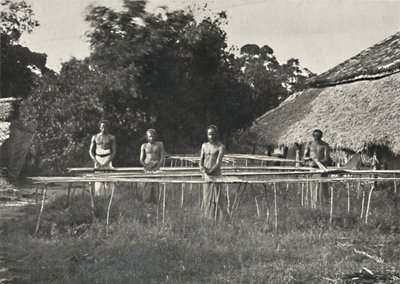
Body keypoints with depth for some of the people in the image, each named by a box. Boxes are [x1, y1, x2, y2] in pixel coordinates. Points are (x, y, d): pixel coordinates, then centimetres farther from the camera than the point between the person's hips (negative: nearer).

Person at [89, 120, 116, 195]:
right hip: (97, 159, 1)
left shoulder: (111, 138, 6)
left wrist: (106, 163, -13)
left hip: (107, 159, -1)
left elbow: (114, 152, 0)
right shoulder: (95, 137, 11)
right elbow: (91, 151, 9)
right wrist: (96, 161, -9)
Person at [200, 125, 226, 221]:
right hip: (206, 177, 5)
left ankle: (218, 220, -8)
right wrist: (204, 172, -10)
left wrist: (209, 172, -19)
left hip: (215, 176, -5)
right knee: (206, 199, 6)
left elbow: (218, 164, -11)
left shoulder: (221, 147, -2)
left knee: (216, 200, -7)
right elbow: (201, 162, 7)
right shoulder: (204, 146, 13)